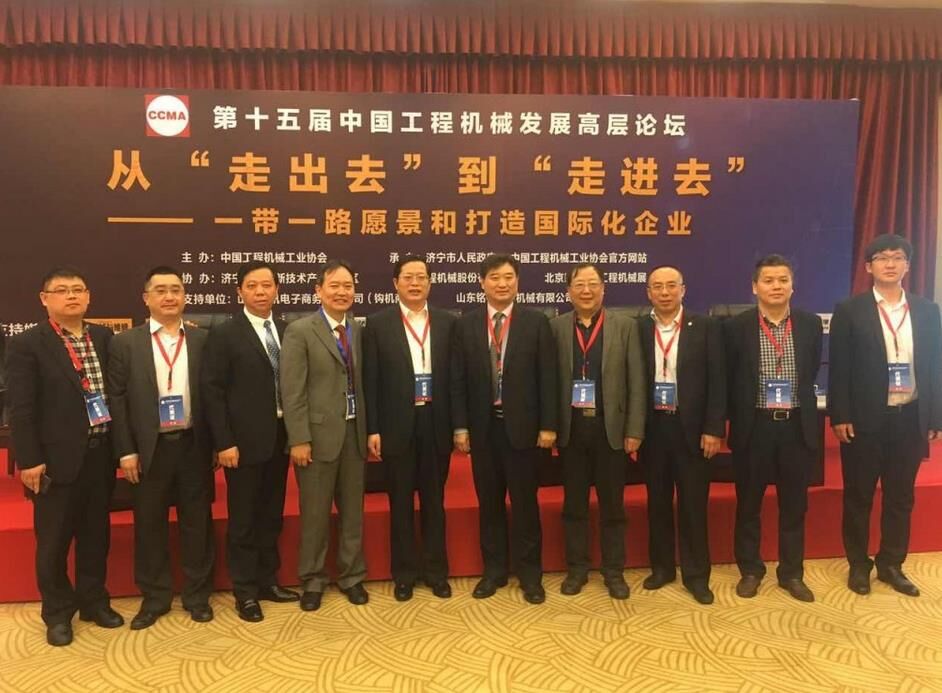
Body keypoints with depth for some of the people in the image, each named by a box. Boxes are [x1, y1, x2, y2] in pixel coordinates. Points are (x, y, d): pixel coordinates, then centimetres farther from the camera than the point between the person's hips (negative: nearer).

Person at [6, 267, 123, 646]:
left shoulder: (104, 338, 6)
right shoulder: (26, 344, -7)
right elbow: (20, 408, -10)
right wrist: (29, 460, -13)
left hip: (100, 454, 4)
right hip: (56, 458, -4)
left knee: (96, 534, 16)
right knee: (53, 540, 10)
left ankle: (93, 600, 32)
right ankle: (58, 612, 27)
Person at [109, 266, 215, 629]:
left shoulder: (202, 340, 4)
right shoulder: (125, 343, 1)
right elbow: (117, 399, -1)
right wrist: (126, 450, -6)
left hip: (194, 445, 1)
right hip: (150, 447, 0)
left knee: (197, 522, 9)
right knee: (150, 525, 10)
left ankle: (197, 595, 24)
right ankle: (154, 598, 26)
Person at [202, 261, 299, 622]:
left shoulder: (287, 331, 7)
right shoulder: (223, 334, -7)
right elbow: (212, 392, -10)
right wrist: (224, 443, -14)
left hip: (280, 437, 5)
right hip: (244, 441, -5)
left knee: (271, 515, 16)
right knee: (243, 519, 6)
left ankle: (268, 580, 30)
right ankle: (245, 591, 19)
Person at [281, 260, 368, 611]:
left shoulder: (359, 331, 7)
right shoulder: (299, 331, -7)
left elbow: (363, 385, 8)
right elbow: (292, 391, -11)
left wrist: (369, 431, 5)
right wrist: (299, 439, -15)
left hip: (355, 432, 4)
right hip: (318, 434, -4)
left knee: (353, 511, 13)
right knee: (315, 513, 8)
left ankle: (352, 576, 29)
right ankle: (313, 581, 25)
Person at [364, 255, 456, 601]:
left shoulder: (447, 322, 5)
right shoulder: (378, 323, 0)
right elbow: (371, 380, -2)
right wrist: (373, 429, -7)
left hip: (436, 423, 2)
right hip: (397, 425, -1)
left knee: (434, 500, 12)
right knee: (401, 503, 9)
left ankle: (436, 570, 25)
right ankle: (405, 573, 23)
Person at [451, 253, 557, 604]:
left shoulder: (536, 322, -1)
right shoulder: (466, 324, 3)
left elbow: (547, 377, -3)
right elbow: (458, 380, 3)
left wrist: (548, 425, -7)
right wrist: (460, 426, -2)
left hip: (522, 425, -2)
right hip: (482, 426, 2)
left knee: (525, 501, 7)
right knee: (489, 502, 11)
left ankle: (530, 573, 21)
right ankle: (494, 570, 26)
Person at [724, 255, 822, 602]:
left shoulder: (810, 324, 2)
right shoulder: (736, 327, -5)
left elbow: (812, 372, 11)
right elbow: (727, 378, 0)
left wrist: (797, 402, 6)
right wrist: (730, 420, 1)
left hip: (798, 425, 2)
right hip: (753, 426, -2)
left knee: (794, 504, 11)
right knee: (748, 503, 9)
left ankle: (791, 572, 27)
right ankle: (750, 570, 25)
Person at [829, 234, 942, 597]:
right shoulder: (849, 311, -3)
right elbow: (839, 370, -5)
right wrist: (840, 417, -10)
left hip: (911, 418, 3)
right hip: (865, 419, -3)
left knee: (901, 497, 13)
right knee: (858, 496, 8)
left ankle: (891, 564, 28)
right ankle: (858, 565, 22)